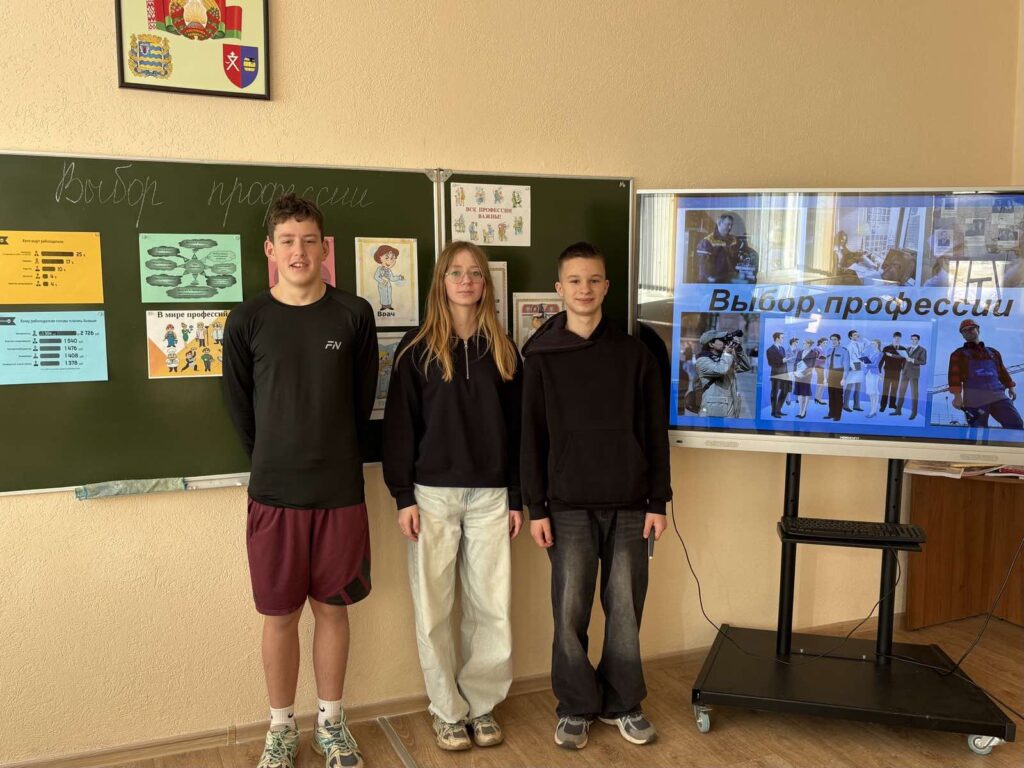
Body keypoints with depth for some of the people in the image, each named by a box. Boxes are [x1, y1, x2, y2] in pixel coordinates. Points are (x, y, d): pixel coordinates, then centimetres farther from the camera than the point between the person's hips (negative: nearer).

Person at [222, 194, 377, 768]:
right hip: (274, 494, 0)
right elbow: (240, 406, 5)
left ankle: (331, 722, 30)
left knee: (332, 609, 12)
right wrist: (276, 466, 8)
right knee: (280, 615, 9)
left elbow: (363, 400, 5)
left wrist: (340, 463, 7)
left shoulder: (354, 315, -1)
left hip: (341, 493, 0)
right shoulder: (248, 320, -2)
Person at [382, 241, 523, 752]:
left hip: (489, 495, 2)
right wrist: (403, 497, -8)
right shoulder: (417, 348, 0)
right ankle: (447, 710, 21)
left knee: (491, 608, 6)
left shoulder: (502, 350, 8)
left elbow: (516, 427, 8)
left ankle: (481, 704, 23)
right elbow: (400, 425, -2)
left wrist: (518, 497, 5)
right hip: (432, 494, -2)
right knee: (434, 609, 5)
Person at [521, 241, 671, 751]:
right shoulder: (540, 356, 1)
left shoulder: (634, 353, 4)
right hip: (569, 505, -1)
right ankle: (575, 707, 21)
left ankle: (622, 703, 25)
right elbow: (531, 436, 0)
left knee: (625, 609, 7)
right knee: (570, 612, 3)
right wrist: (536, 507, -4)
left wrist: (658, 501, 1)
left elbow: (655, 433, 5)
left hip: (628, 504, 1)